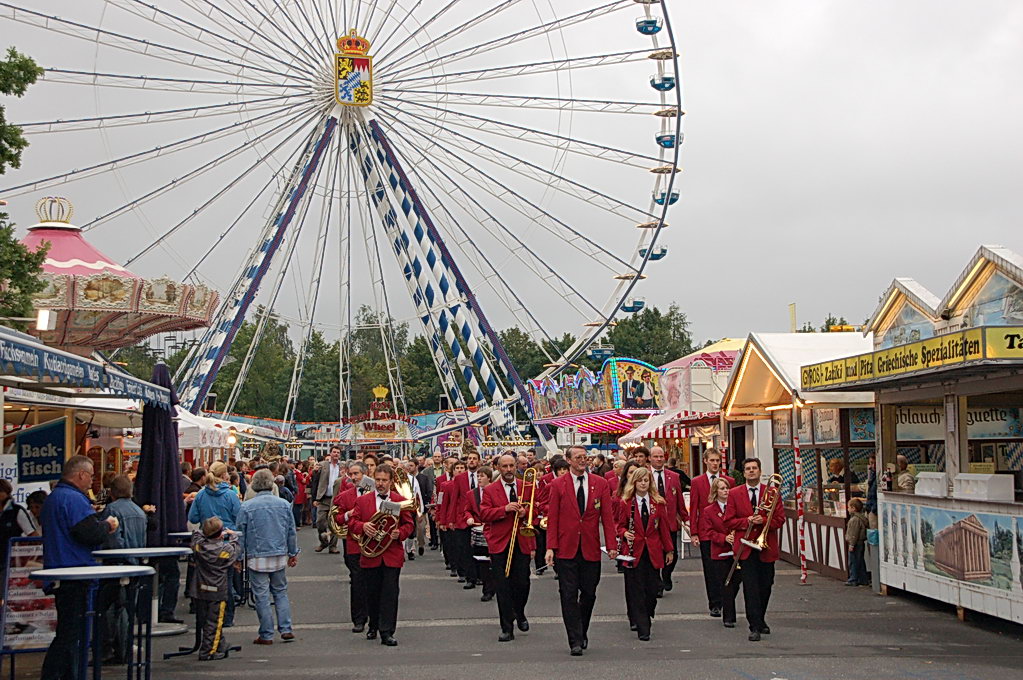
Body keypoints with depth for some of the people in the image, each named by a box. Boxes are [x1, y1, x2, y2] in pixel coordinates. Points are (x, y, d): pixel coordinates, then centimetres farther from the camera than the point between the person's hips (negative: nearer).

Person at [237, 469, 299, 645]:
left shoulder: (246, 507, -8)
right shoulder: (284, 504, 1)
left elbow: (241, 534, -3)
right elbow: (292, 531, 7)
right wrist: (293, 553, 17)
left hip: (257, 558, -3)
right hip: (280, 556, 3)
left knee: (261, 596, 4)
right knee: (280, 592, 15)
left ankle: (266, 635, 8)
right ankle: (286, 630, 9)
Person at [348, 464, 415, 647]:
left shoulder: (401, 501, 5)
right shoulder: (362, 501, 6)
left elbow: (409, 524, 8)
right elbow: (352, 523, 3)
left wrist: (400, 533, -12)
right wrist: (362, 526, -18)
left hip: (392, 555, -1)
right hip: (370, 555, 1)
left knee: (390, 593, -5)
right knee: (372, 593, 11)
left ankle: (387, 632, -1)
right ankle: (373, 626, 31)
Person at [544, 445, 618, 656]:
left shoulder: (600, 484, 6)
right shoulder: (558, 485, 2)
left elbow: (607, 516, 4)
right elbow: (552, 518, 0)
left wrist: (611, 545, -4)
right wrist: (551, 547, -8)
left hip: (591, 549, 2)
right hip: (566, 549, -1)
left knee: (589, 593, 8)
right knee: (569, 595, -2)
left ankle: (582, 633, 29)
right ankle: (575, 641, 5)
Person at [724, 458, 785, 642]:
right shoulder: (734, 494, 4)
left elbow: (780, 519, 2)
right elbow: (728, 521, 2)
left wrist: (763, 520, -15)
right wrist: (746, 521, -14)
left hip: (767, 547, 2)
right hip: (745, 548, -2)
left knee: (766, 586, 10)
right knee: (750, 588, -8)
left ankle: (760, 620, 30)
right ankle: (754, 627, -8)